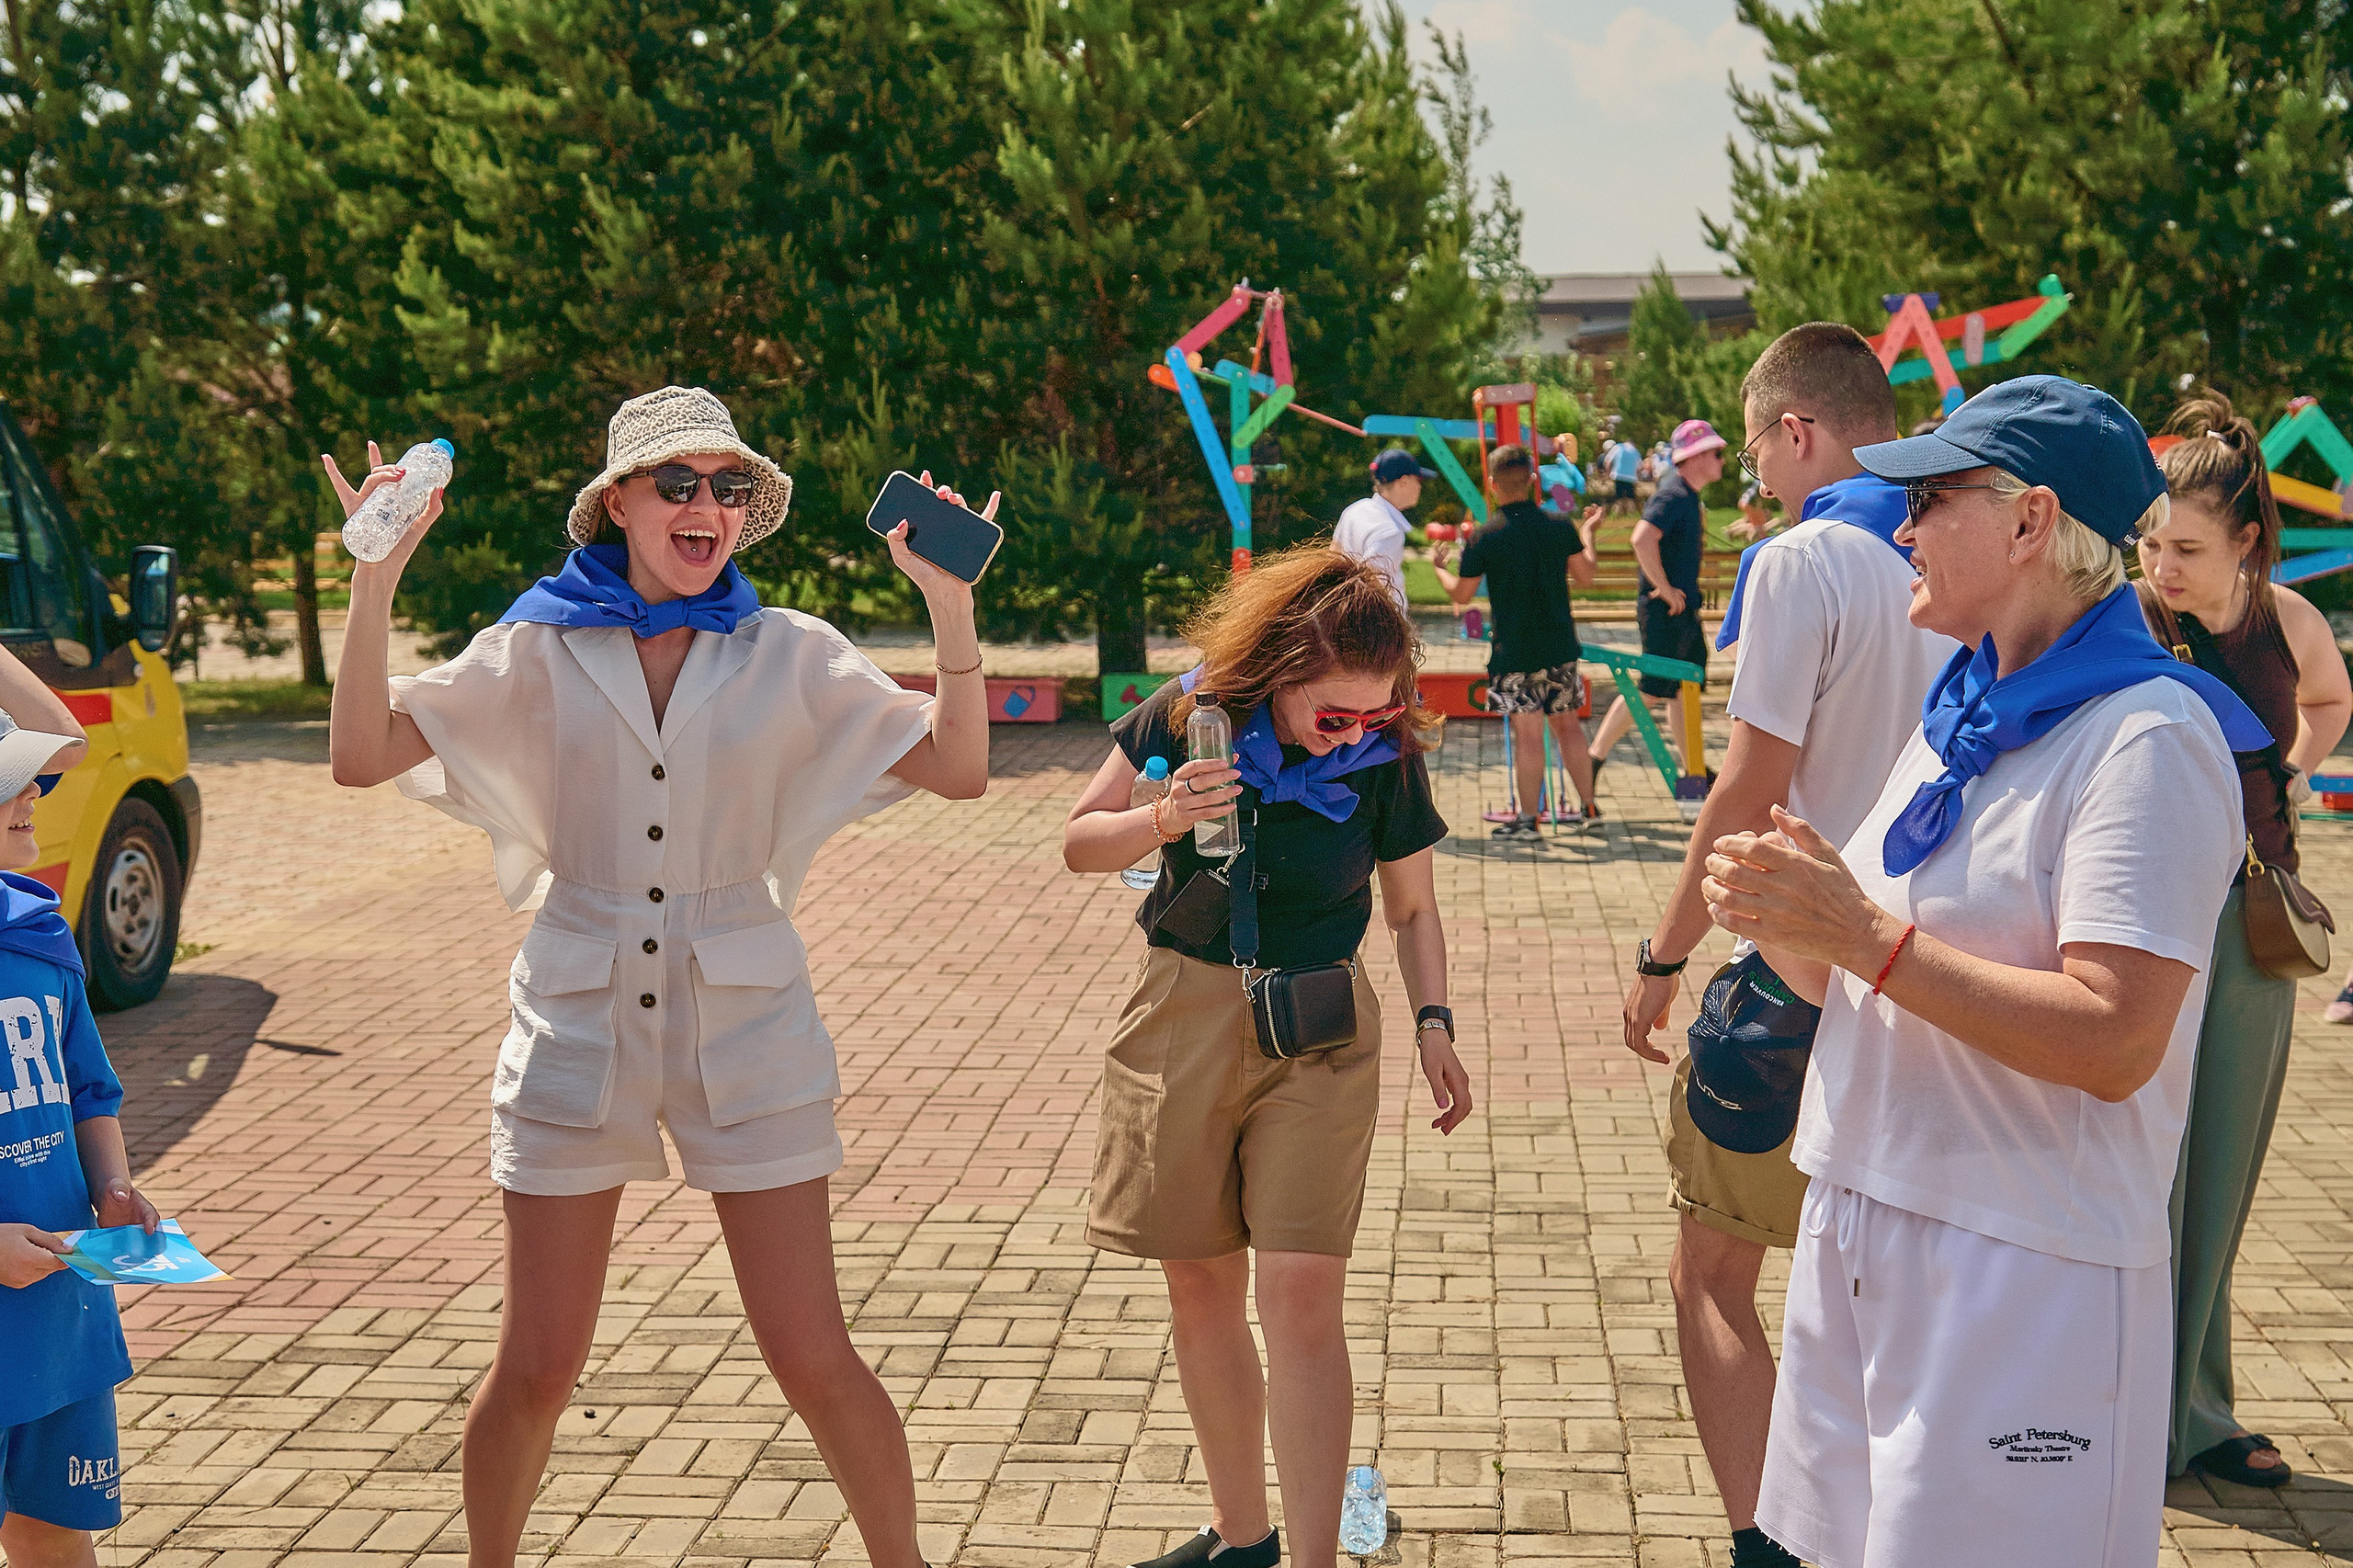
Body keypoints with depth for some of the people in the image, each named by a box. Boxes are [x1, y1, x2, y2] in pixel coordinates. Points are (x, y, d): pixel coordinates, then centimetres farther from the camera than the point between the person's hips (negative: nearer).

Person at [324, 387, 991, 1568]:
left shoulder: (788, 655, 1)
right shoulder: (540, 648, 1)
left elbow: (960, 768, -6)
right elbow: (362, 755, -7)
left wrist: (949, 604, -16)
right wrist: (376, 580, -15)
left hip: (743, 1027, 0)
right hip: (577, 1022, 1)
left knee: (813, 1360, 1)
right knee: (534, 1370, 7)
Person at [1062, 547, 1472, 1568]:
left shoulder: (1385, 759, -7)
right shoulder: (1189, 715, -7)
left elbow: (1413, 908, 7)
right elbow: (1079, 841, 1)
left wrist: (1433, 1023, -6)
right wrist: (1161, 821, -18)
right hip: (1182, 1019, 2)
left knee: (1301, 1293, -11)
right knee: (1202, 1286, 9)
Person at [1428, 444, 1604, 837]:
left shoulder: (1484, 539, -10)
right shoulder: (1560, 527, -2)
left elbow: (1461, 594, 0)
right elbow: (1585, 577, 9)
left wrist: (1438, 567, 20)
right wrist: (1587, 533, 24)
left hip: (1515, 651, -4)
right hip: (1560, 646, 4)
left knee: (1528, 733, -1)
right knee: (1567, 723, 15)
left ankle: (1528, 819, 4)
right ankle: (1588, 807, 21)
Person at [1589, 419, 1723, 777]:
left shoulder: (1688, 493, 11)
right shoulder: (1673, 495, -20)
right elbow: (1643, 538, -35)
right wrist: (1664, 589, -25)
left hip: (1684, 609, 10)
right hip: (1665, 611, -10)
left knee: (1686, 687, 15)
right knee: (1650, 691, -6)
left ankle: (1692, 770, 23)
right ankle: (1593, 760, -1)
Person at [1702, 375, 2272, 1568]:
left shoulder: (2146, 738, -14)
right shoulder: (1962, 712, 12)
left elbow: (2113, 1043, -24)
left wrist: (1868, 935, -22)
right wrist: (1781, 926, -4)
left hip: (2026, 1277, -8)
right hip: (1862, 1236, 8)